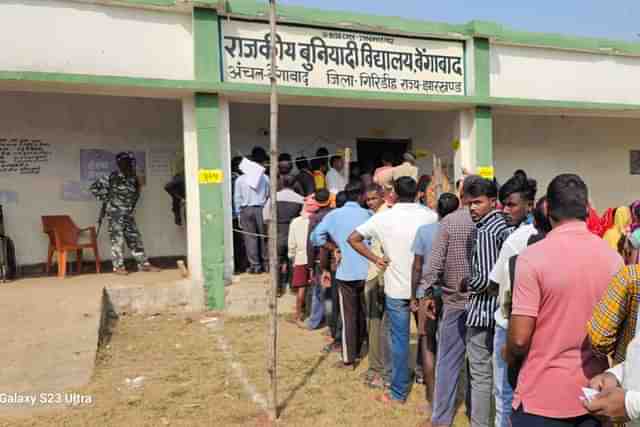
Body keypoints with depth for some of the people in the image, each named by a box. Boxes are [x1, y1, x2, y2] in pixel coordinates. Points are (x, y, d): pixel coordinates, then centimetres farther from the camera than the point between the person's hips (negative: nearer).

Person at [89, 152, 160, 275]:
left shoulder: (133, 179, 7)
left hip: (129, 214, 6)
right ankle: (118, 266, 4)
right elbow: (94, 187, -6)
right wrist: (105, 199, -5)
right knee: (117, 239, -4)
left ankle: (144, 264, 11)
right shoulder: (112, 177, -9)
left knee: (135, 239, 6)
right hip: (115, 213, -5)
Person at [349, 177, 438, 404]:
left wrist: (375, 259, -2)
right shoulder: (430, 216, -6)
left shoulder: (384, 217, -7)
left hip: (396, 288, -1)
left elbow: (353, 238, -6)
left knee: (400, 340, 7)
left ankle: (399, 393, 16)